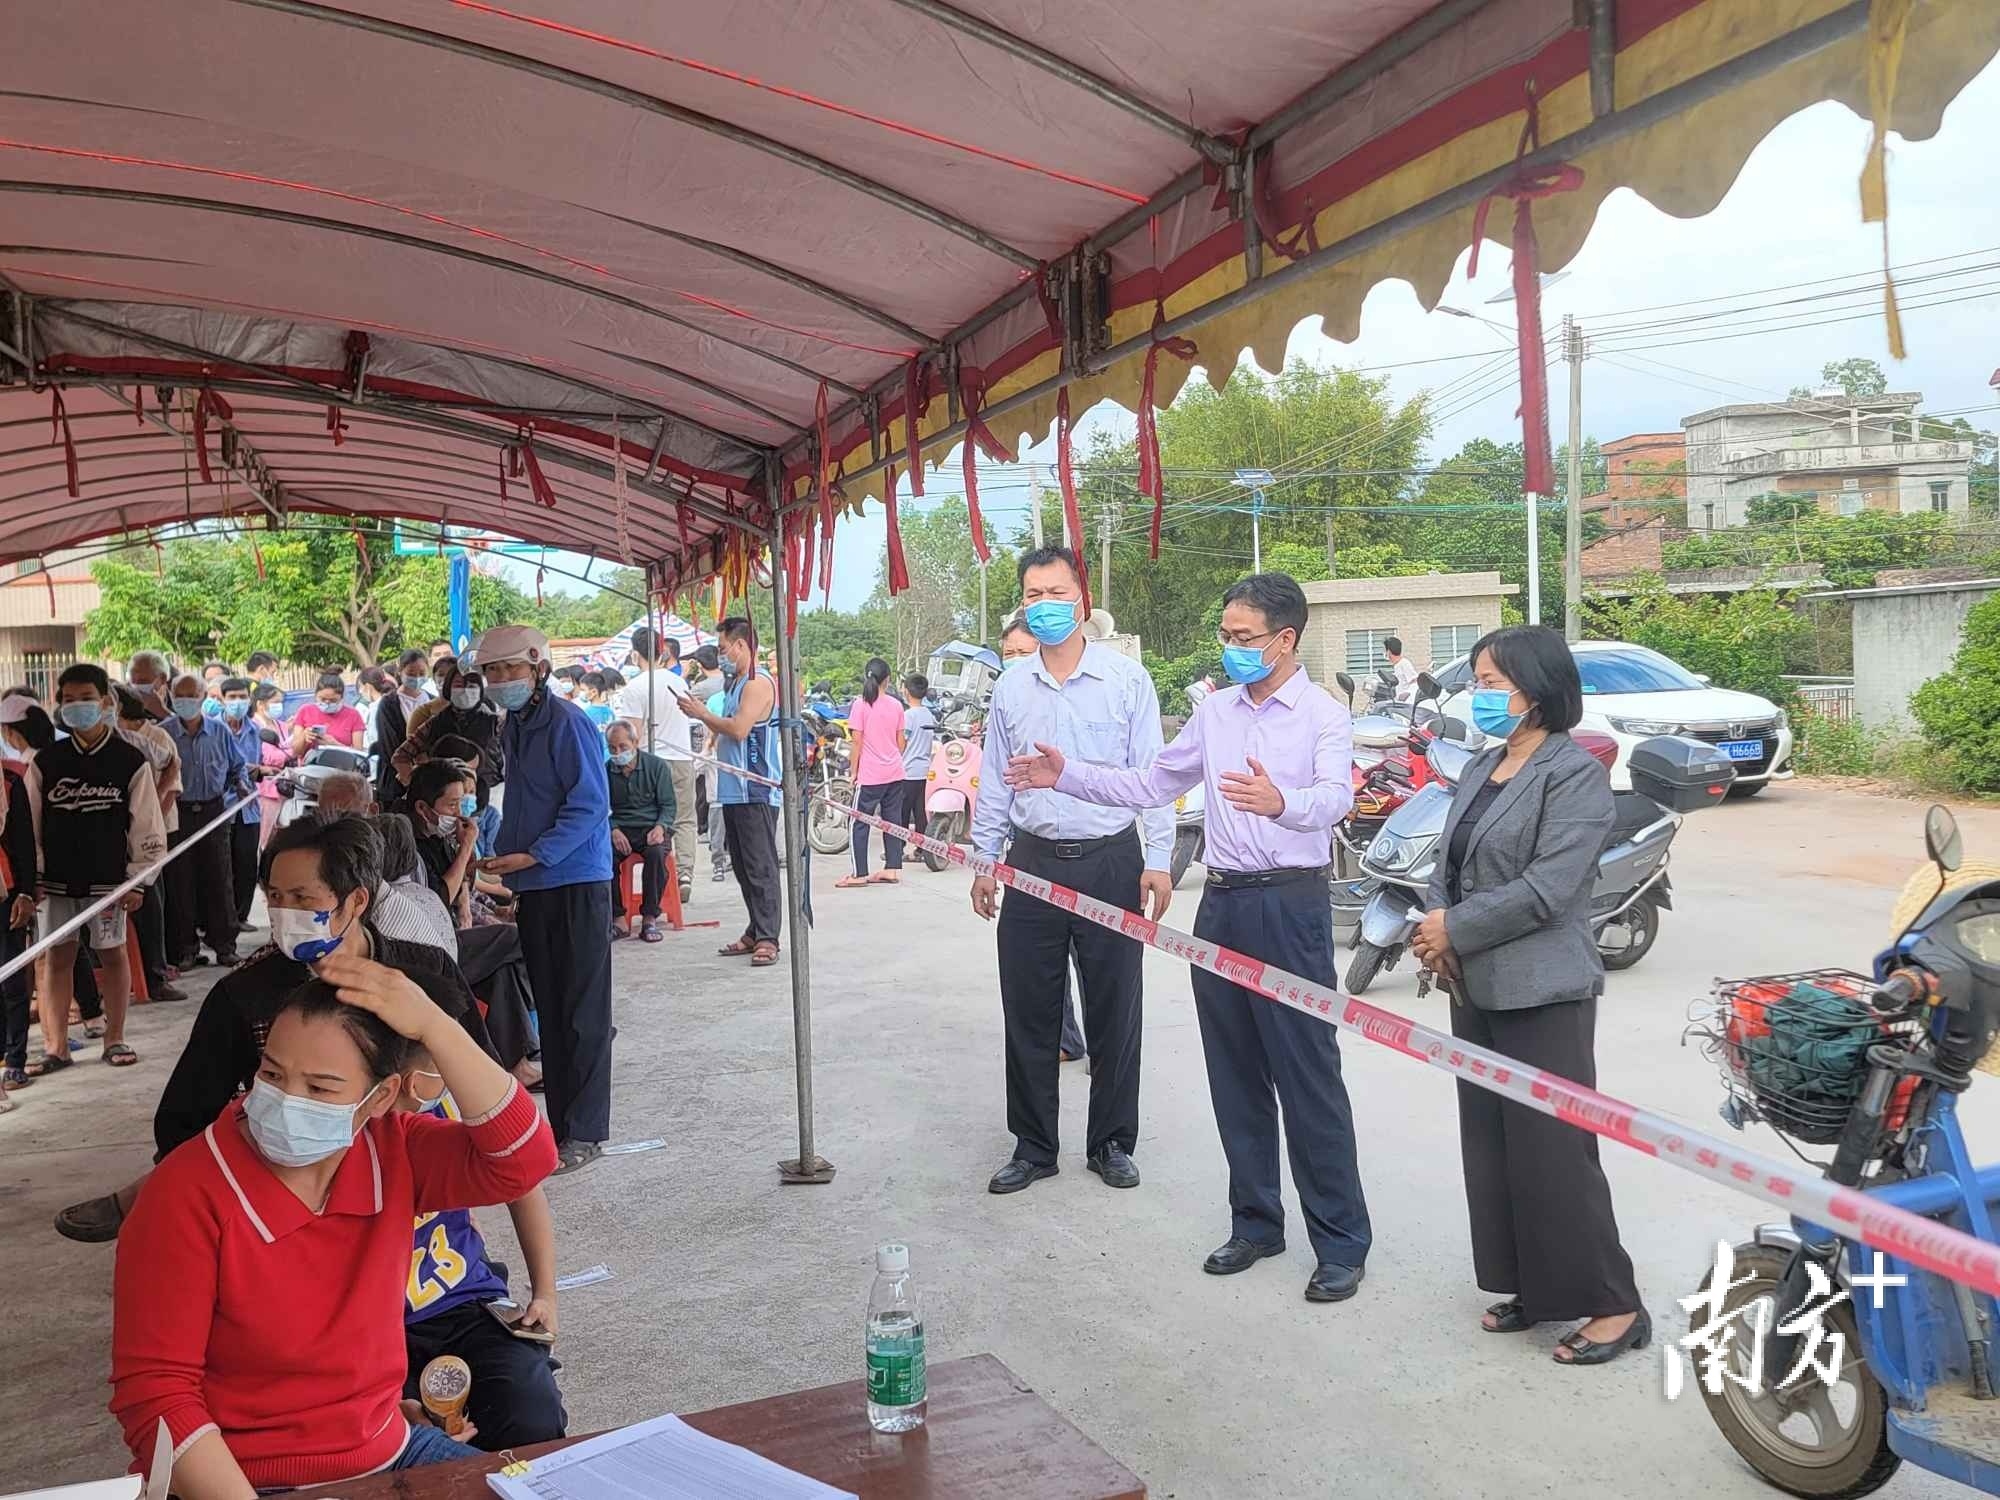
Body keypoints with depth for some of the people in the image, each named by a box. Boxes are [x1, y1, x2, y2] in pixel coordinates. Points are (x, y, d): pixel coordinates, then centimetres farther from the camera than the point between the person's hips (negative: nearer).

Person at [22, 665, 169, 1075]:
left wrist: (138, 880, -5)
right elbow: (30, 822, 5)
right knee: (55, 957, 5)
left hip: (108, 878, -2)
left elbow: (147, 826, -3)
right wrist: (31, 875, -1)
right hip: (57, 879, 2)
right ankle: (56, 1047, 12)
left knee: (112, 953, 7)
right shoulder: (46, 761, 2)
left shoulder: (130, 761, -5)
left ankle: (115, 1039, 19)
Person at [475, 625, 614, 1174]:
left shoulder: (568, 723, -12)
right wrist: (507, 863, 15)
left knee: (583, 1011, -2)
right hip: (533, 886, 8)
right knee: (550, 1009, 11)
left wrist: (534, 856, -19)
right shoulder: (513, 727, 13)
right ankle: (560, 1120, 20)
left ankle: (585, 1132, 4)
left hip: (577, 885, -8)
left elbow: (590, 804, -16)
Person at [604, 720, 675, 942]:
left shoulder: (656, 766, 2)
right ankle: (615, 918, -20)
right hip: (620, 830, 1)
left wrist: (660, 827, -17)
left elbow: (668, 805, 4)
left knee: (656, 853, -36)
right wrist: (613, 830, -11)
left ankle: (650, 918, -23)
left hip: (651, 827, -1)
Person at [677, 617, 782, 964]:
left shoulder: (758, 683, -11)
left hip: (756, 792, -10)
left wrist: (704, 714, -8)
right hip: (734, 791, 10)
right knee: (743, 867, 13)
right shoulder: (736, 685, 20)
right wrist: (704, 716, 10)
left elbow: (739, 729, -20)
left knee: (760, 867, -10)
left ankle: (767, 939, -9)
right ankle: (756, 933, 19)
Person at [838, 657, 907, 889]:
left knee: (859, 823, 1)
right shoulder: (895, 705, 4)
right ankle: (892, 869, 13)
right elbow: (900, 742, 9)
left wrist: (854, 772, -2)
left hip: (870, 774, -5)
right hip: (895, 772, 5)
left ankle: (859, 874, -1)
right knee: (892, 821, 11)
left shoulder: (860, 705, -9)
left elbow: (857, 742, -9)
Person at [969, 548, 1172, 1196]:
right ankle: (1033, 1146, 20)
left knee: (1114, 1013, 6)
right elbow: (994, 783, 14)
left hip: (1111, 862, -2)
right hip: (1033, 862, 3)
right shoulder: (1010, 688, 8)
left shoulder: (1126, 678, -1)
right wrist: (984, 861, 10)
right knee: (1028, 1014, 7)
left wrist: (1157, 860, -6)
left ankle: (1112, 1142, 21)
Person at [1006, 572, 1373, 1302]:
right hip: (1221, 903, 6)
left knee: (1309, 1076, -4)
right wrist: (1067, 774, 7)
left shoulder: (1324, 716, -5)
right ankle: (1255, 1220, 26)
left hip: (1290, 905, -6)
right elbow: (1151, 785, 17)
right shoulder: (1215, 710, 13)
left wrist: (1281, 800, -45)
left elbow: (1334, 798, -23)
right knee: (1234, 1074, 12)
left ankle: (1341, 1242, 7)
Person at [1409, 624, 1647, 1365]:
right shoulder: (1482, 767, 13)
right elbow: (1449, 861, 12)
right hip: (1476, 987, 8)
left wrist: (1456, 929, -14)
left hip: (1541, 992, -8)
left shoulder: (1575, 775, -11)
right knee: (1491, 1143, 13)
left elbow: (1547, 887, -19)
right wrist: (1436, 927, -7)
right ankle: (1532, 1286, 27)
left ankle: (1614, 1304, 11)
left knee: (1553, 1148, -3)